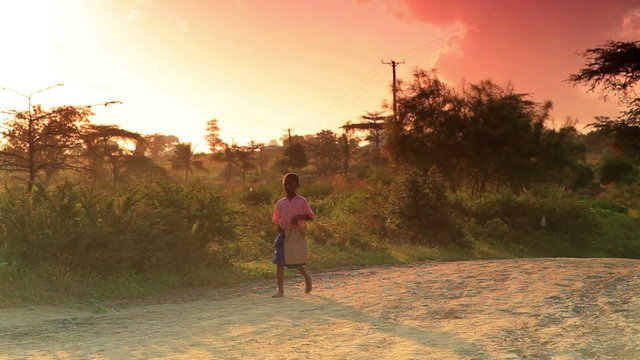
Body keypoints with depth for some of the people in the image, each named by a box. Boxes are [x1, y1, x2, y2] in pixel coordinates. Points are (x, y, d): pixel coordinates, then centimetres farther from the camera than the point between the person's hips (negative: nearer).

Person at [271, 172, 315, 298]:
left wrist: (299, 217, -18)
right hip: (284, 234, 3)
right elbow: (278, 221, 13)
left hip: (297, 234, -3)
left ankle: (307, 278, 33)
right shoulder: (280, 203, 9)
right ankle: (281, 290, -2)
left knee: (297, 262, 2)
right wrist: (280, 235, 5)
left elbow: (311, 216, -1)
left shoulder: (302, 201, -1)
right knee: (280, 262, -5)